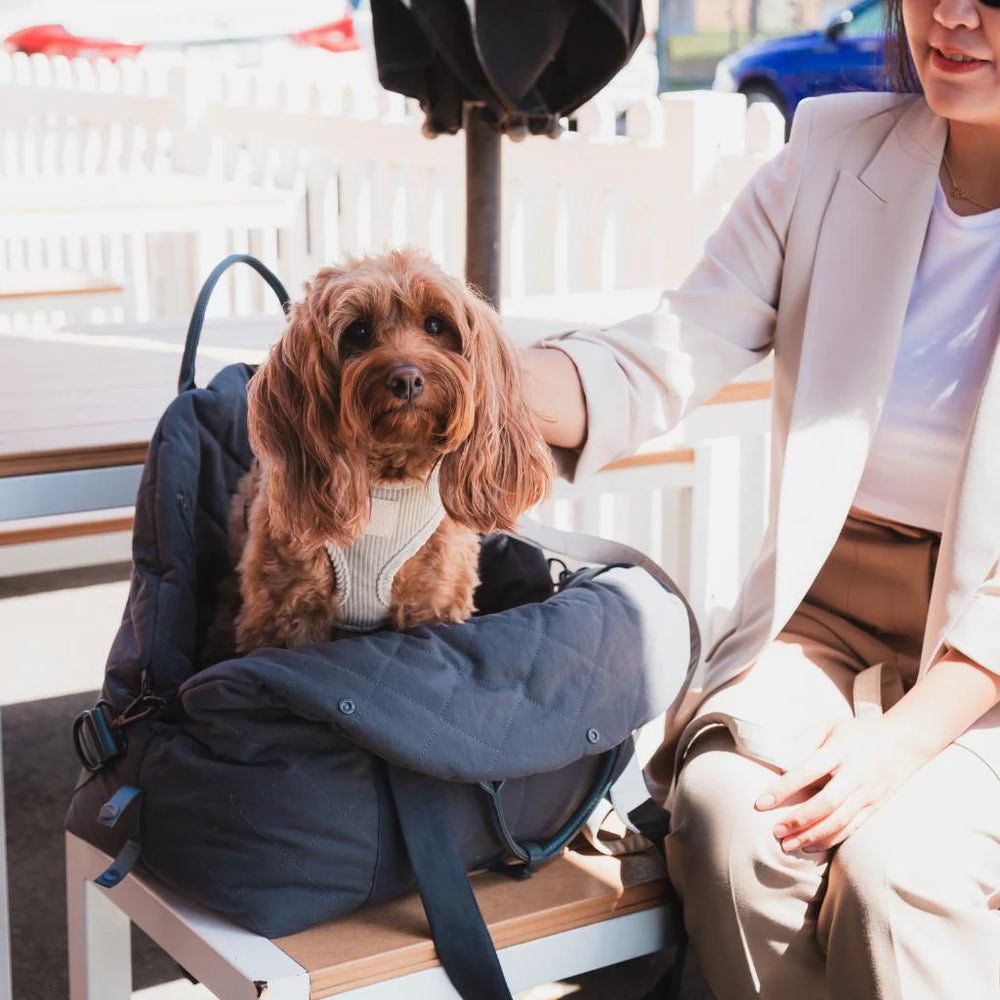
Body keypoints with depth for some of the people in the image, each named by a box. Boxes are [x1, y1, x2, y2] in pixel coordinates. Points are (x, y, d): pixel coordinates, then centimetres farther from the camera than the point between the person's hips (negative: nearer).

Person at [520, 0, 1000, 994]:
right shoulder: (836, 151, 1)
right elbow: (662, 364, -6)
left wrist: (907, 734, -22)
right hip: (824, 612, 3)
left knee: (893, 859, -29)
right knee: (727, 808, -26)